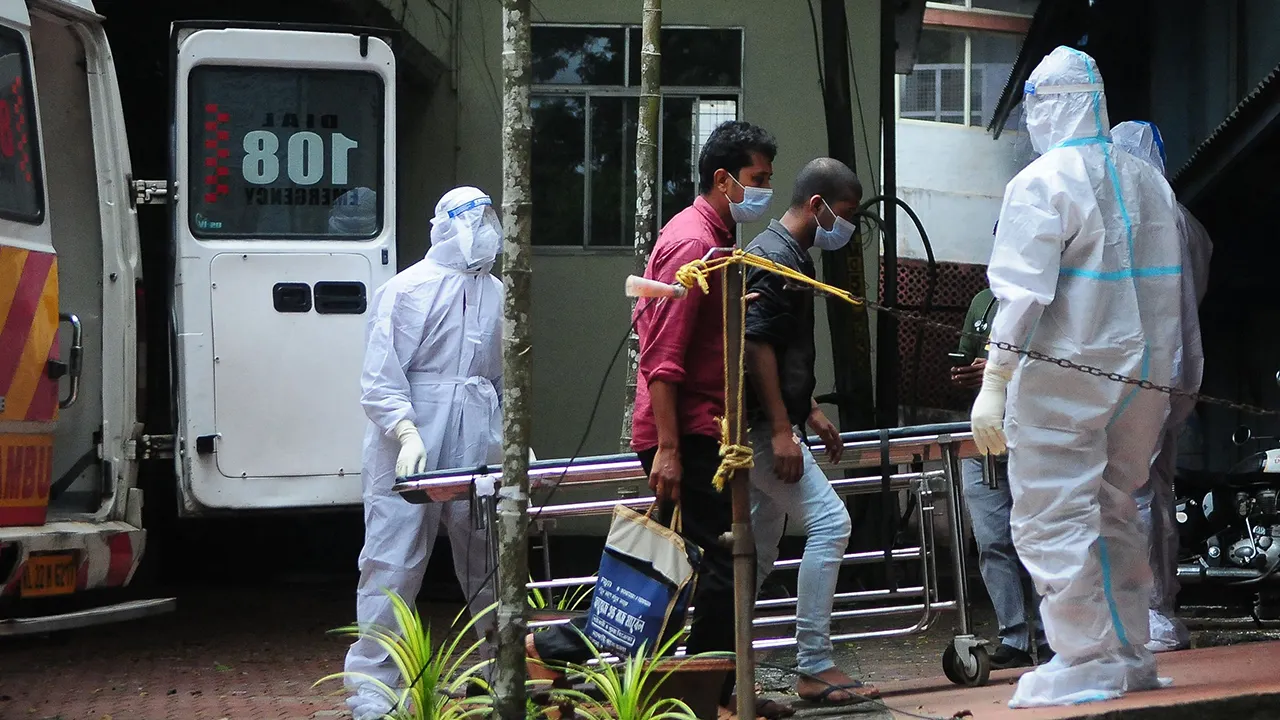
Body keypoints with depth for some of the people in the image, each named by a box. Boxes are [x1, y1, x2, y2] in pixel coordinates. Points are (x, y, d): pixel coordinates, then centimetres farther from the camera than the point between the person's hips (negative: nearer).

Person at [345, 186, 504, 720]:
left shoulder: (495, 294, 14)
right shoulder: (407, 290, -5)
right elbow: (380, 379, -9)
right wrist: (407, 433, -22)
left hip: (476, 454, 5)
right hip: (410, 454, -5)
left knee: (490, 564, 10)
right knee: (393, 565, -6)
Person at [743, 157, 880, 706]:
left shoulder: (790, 256, 18)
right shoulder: (777, 258, -14)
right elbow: (756, 346, -21)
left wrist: (812, 413, 24)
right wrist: (782, 430, -23)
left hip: (766, 427, 11)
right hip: (762, 426, -11)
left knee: (758, 553, 12)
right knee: (829, 521, -14)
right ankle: (814, 668, -13)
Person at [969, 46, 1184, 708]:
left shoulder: (1041, 182, -10)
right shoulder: (1147, 180, 10)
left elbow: (1023, 294, -16)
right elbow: (1169, 288, 10)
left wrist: (993, 386, -16)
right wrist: (1160, 371, 15)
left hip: (1062, 379, -7)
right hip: (1142, 377, 7)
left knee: (1052, 522, -1)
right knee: (1115, 514, 18)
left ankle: (1088, 666, -2)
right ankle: (1130, 659, 21)